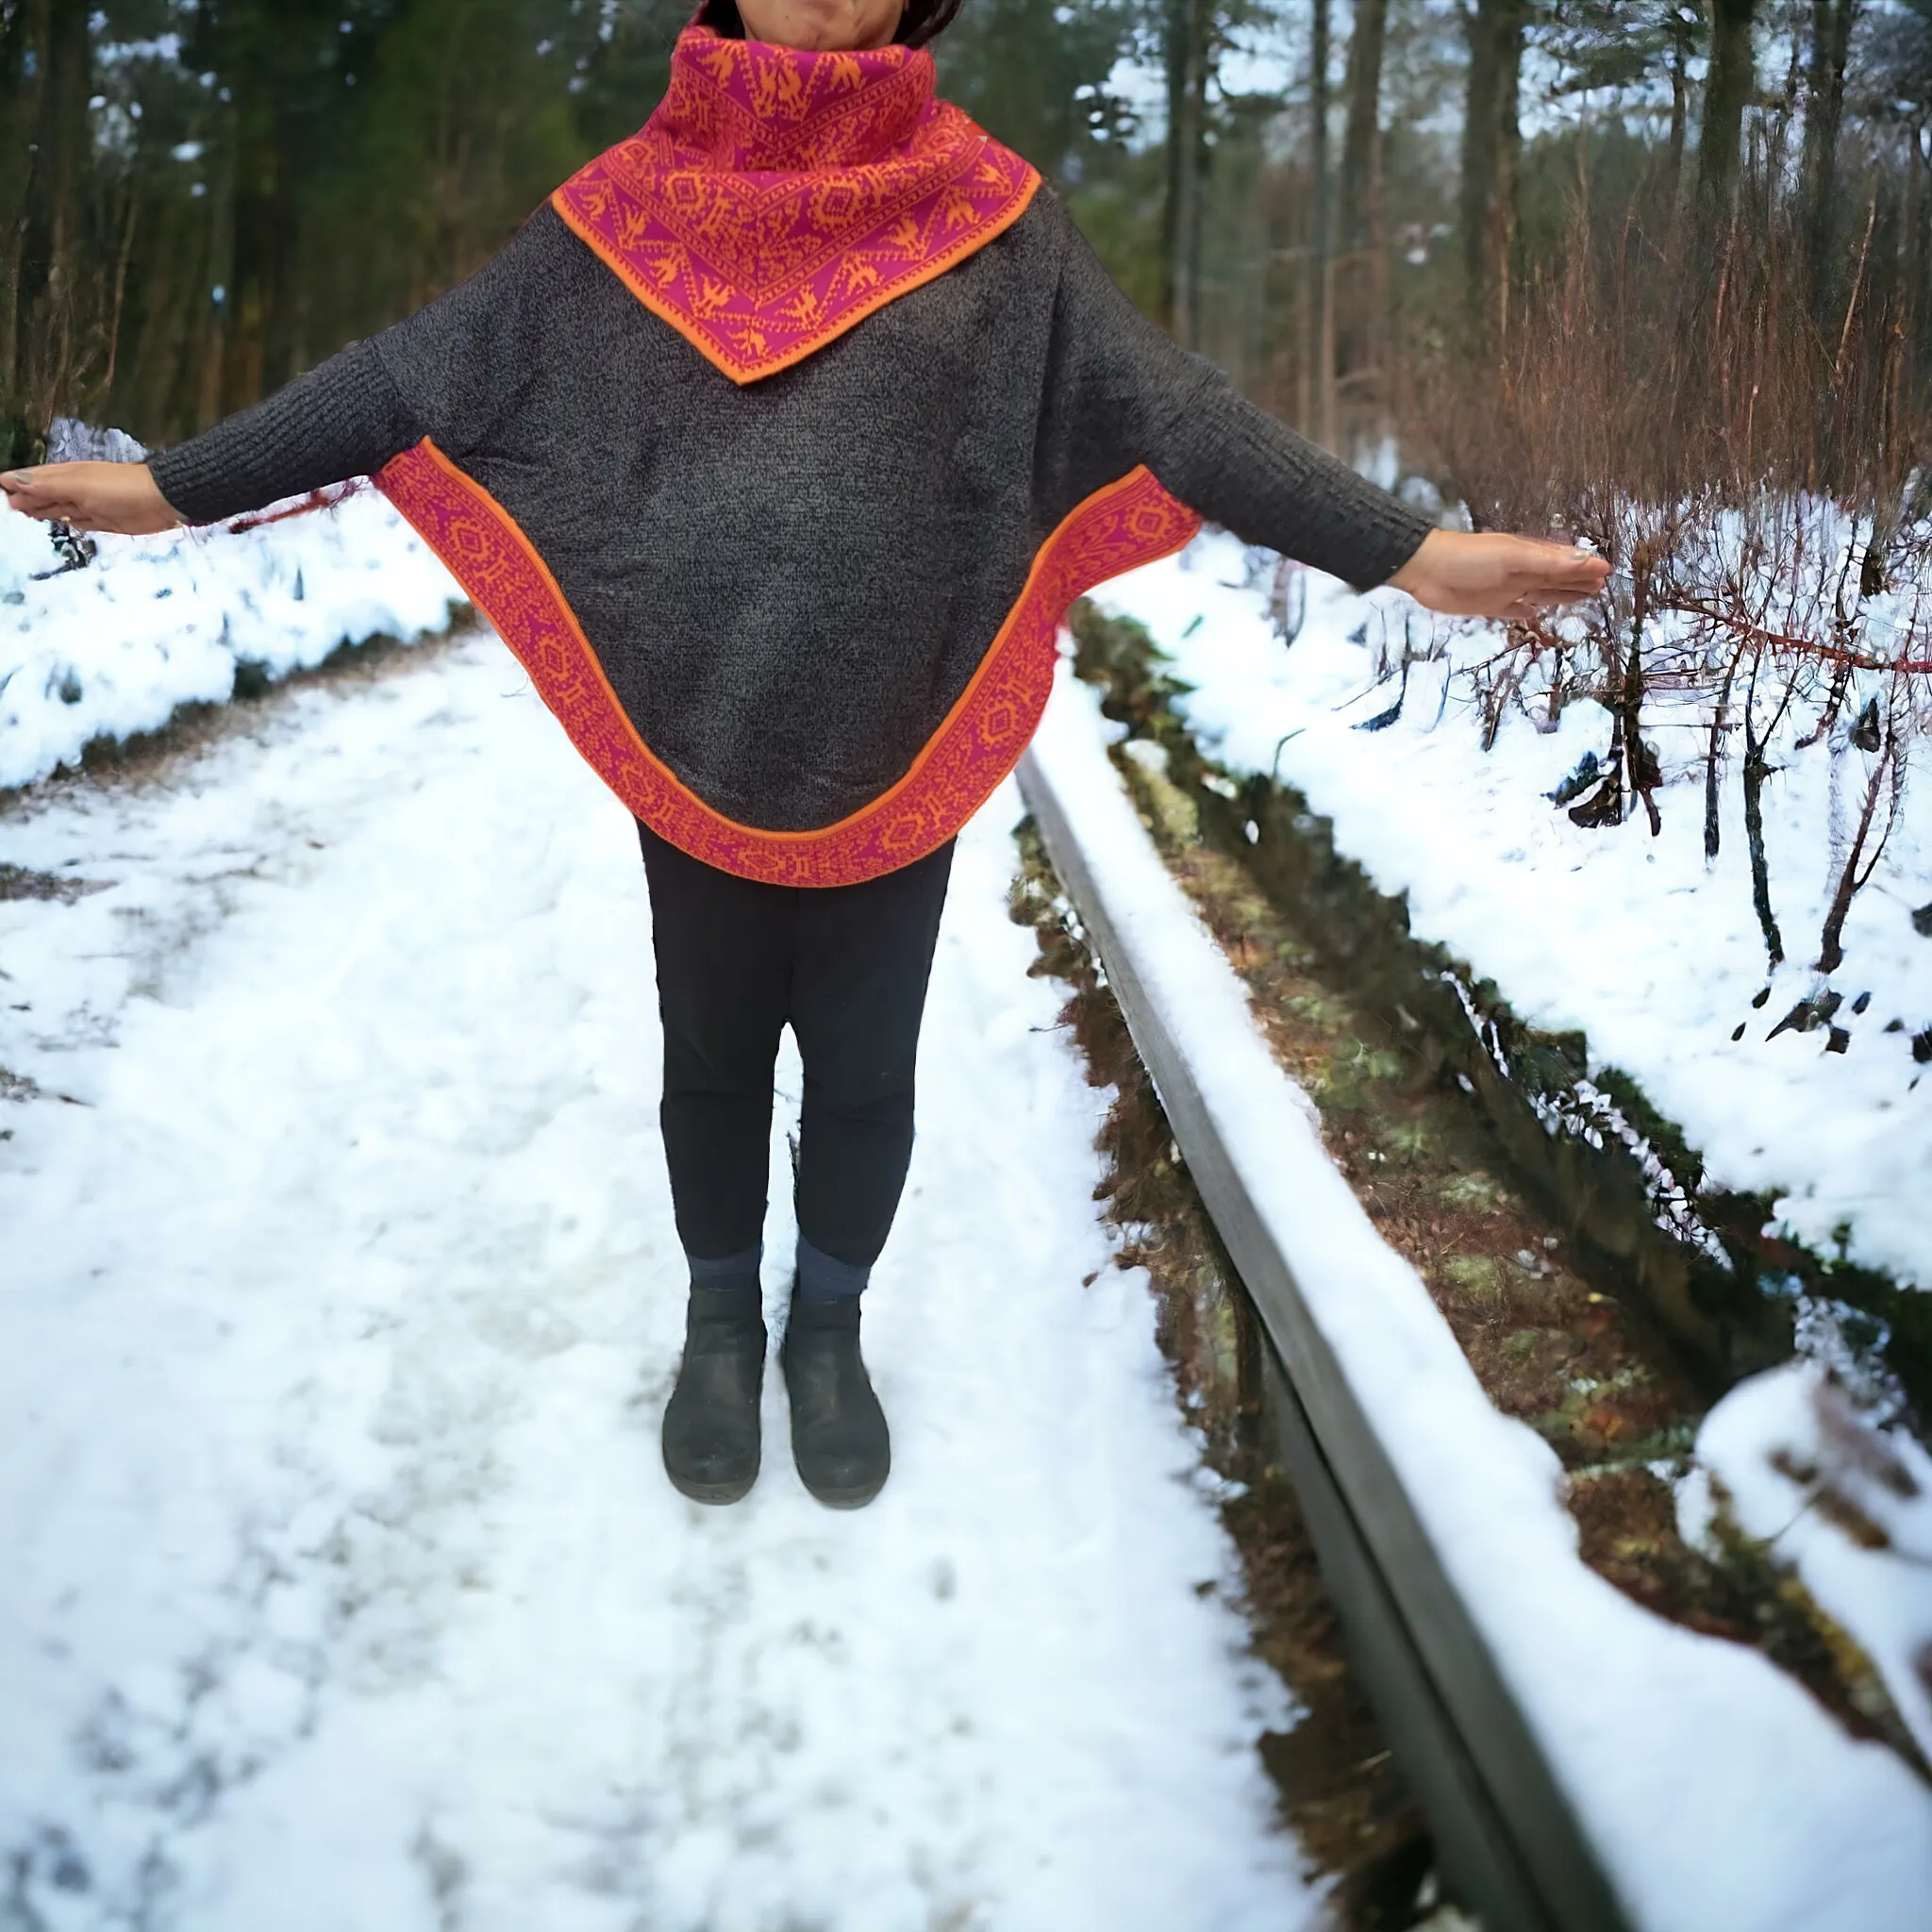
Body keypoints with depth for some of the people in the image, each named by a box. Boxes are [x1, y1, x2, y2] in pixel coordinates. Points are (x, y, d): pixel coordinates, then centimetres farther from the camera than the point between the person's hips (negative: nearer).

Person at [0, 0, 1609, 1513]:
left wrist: (1403, 552, -13)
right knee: (713, 1053, 15)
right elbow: (419, 376, 0)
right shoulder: (627, 212, -2)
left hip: (903, 752, 0)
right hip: (690, 744, 1)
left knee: (865, 1065, 12)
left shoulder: (993, 219, -3)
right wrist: (179, 486, 0)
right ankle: (721, 1324, 37)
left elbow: (1169, 409, -7)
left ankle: (830, 1332, 36)